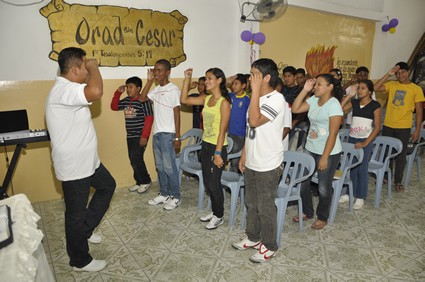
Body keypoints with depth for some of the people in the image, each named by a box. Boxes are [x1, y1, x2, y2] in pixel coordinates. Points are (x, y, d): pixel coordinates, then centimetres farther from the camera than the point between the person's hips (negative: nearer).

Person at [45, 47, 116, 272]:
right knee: (76, 213, 6)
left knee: (107, 186, 26)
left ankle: (86, 230, 38)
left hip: (86, 160, 11)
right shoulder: (63, 90, -26)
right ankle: (80, 261, 27)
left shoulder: (68, 89, 10)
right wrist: (94, 66, -28)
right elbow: (96, 92, -43)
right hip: (74, 166, -11)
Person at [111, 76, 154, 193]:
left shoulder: (144, 100, -13)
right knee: (133, 160, 12)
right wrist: (118, 92, 6)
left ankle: (146, 181, 10)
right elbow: (114, 107, 17)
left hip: (140, 136, -8)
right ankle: (139, 182, 25)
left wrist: (144, 136, -20)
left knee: (136, 159, -8)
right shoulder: (126, 100, 9)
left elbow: (149, 119, -16)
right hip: (130, 136, 8)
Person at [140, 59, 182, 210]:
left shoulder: (173, 89, -11)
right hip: (156, 133, 8)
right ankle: (164, 194, 26)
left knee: (169, 167, -2)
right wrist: (149, 80, 8)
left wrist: (177, 137, -15)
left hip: (168, 134, -8)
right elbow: (142, 98, 16)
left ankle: (175, 197, 12)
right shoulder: (157, 89, 12)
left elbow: (177, 114, -13)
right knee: (160, 166, 14)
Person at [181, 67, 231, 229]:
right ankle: (214, 211, 34)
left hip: (217, 147, -8)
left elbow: (222, 131, -18)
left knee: (214, 183, 3)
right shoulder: (206, 99, 6)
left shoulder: (224, 102, -16)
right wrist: (187, 79, 3)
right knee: (207, 182, 16)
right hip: (205, 145, 8)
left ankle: (219, 216, 23)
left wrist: (218, 154, -20)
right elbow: (184, 100, 8)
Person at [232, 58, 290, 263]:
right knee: (251, 203, 20)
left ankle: (269, 246, 25)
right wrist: (244, 155, 16)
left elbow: (254, 121, -32)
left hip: (268, 166, -8)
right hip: (251, 163, 9)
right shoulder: (258, 98, 10)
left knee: (265, 208, 6)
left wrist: (256, 90, -26)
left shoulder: (276, 99, -18)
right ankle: (253, 237, 39)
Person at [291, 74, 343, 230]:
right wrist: (305, 90, -7)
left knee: (324, 186, 8)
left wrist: (324, 157, -20)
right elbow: (295, 109, -2)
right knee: (302, 181, 12)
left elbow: (332, 134, -19)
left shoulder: (334, 105, -17)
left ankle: (322, 217, 29)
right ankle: (307, 211, 33)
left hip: (329, 152, -7)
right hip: (310, 149, 7)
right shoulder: (313, 100, 3)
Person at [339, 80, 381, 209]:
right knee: (351, 168, 10)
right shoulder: (354, 102, 5)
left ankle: (360, 197, 15)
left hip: (365, 140, -4)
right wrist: (350, 95, -8)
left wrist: (365, 143, -14)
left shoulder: (375, 105, -6)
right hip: (352, 139, 4)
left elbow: (377, 127, -8)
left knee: (362, 169, 2)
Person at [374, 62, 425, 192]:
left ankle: (398, 181, 18)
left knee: (400, 155, 5)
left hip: (404, 128, -2)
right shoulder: (392, 85, 3)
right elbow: (375, 88, -11)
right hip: (387, 126, 2)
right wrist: (388, 74, -12)